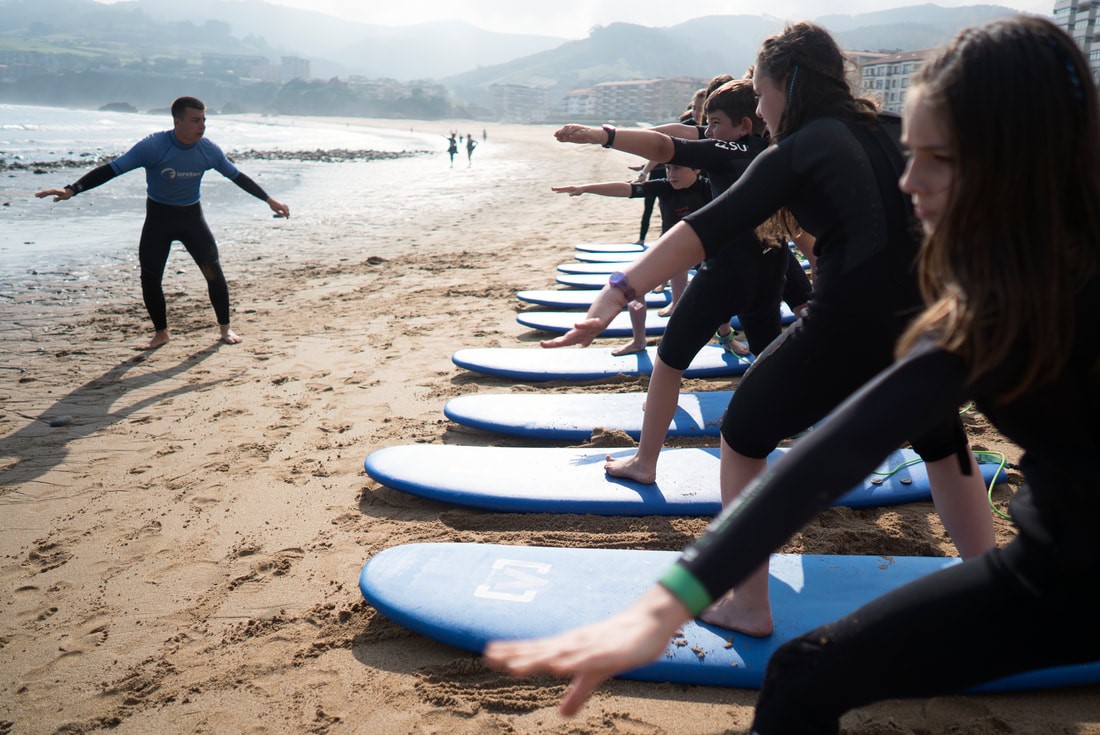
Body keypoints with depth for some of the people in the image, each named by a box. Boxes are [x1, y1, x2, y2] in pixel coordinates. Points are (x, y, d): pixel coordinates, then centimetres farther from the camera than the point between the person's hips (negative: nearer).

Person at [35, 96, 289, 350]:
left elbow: (237, 176, 3)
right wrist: (72, 190, -33)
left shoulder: (209, 150, -11)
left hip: (192, 215, 2)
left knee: (214, 272, -6)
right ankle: (161, 333, 16)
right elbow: (111, 169, -23)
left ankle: (225, 328, 11)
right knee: (150, 278, -3)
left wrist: (269, 200, 5)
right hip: (158, 216, -1)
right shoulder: (153, 146, -22)